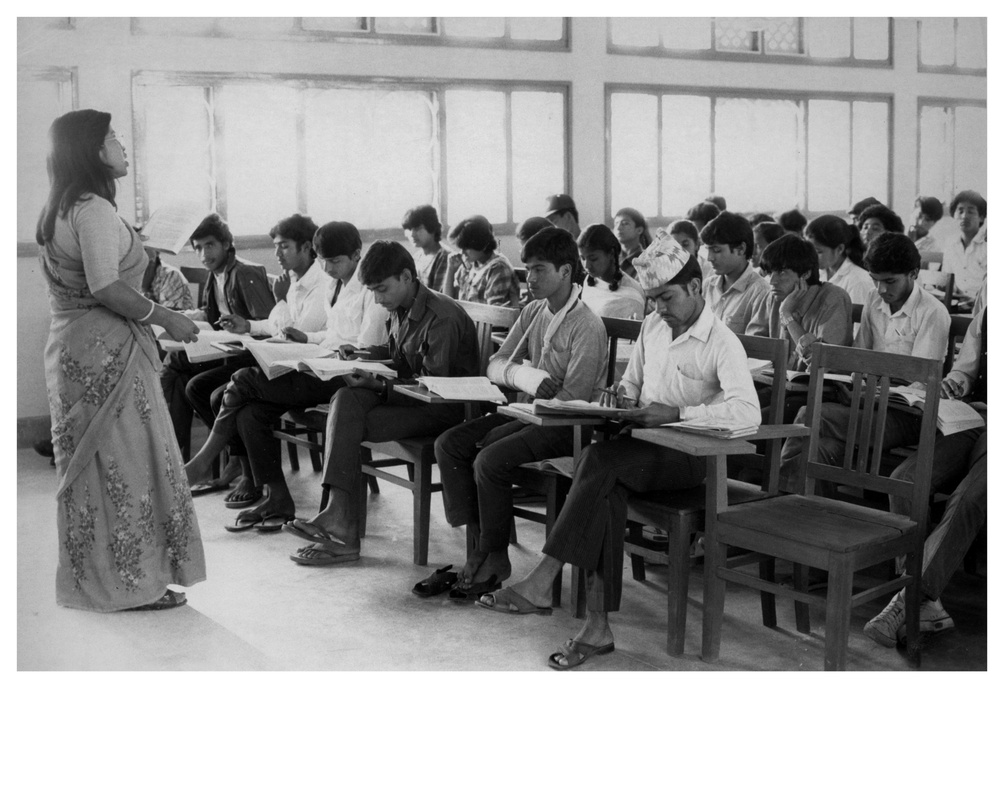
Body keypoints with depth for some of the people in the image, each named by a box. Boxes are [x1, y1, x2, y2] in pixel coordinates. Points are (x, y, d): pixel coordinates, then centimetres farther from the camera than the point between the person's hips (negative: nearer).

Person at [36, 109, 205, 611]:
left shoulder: (57, 212, 16)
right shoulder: (94, 209, -14)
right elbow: (105, 287, -22)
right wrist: (165, 317, -13)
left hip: (70, 348, 10)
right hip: (105, 351, -10)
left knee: (86, 466, 14)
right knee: (126, 464, -3)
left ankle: (90, 579, 22)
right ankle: (130, 583, 4)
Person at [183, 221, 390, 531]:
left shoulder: (370, 288, -8)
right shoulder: (336, 286, 20)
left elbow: (368, 348, -13)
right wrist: (306, 337, 10)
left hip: (344, 376, -9)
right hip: (323, 370, 9)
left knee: (243, 382, -16)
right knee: (251, 414, -13)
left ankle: (203, 460, 2)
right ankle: (277, 501, -6)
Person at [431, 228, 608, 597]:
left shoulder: (587, 327, -15)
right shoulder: (533, 312, 10)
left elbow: (573, 400, -19)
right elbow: (495, 365, 9)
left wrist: (498, 432, -19)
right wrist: (528, 377, -16)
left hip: (567, 425, -8)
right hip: (528, 411, 8)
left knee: (491, 459, -27)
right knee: (448, 444, -8)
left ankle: (494, 561, -9)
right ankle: (477, 548, -7)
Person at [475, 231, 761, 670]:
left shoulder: (722, 343, -9)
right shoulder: (652, 326, 14)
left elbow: (747, 411, -23)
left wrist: (676, 413, -28)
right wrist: (623, 396, 2)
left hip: (690, 455, -6)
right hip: (643, 447, 6)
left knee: (600, 458, -31)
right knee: (607, 491, -28)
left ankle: (542, 583, -29)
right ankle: (597, 626, -28)